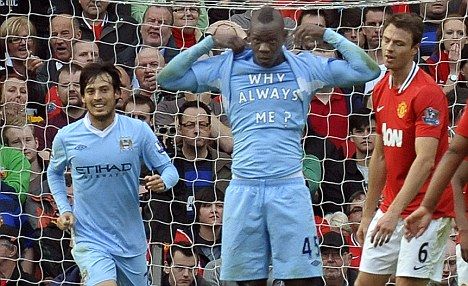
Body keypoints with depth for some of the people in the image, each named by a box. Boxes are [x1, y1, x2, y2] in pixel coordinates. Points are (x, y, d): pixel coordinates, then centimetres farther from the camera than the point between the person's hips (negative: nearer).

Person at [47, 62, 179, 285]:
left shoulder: (138, 130, -4)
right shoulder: (66, 137, -3)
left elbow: (169, 169, 2)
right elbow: (54, 173, 17)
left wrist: (162, 182, -21)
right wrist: (64, 210, 3)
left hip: (131, 240, 2)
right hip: (89, 240, -2)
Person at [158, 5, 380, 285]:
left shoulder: (306, 67, 5)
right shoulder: (226, 67, 7)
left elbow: (369, 70, 4)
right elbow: (167, 79, 8)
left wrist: (327, 34, 0)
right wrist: (210, 42, 1)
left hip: (289, 186, -1)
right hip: (244, 188, 1)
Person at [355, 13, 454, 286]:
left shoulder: (427, 92, -16)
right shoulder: (381, 90, 10)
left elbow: (425, 161, -23)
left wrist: (394, 212, -29)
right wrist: (368, 215, 17)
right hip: (388, 212, 8)